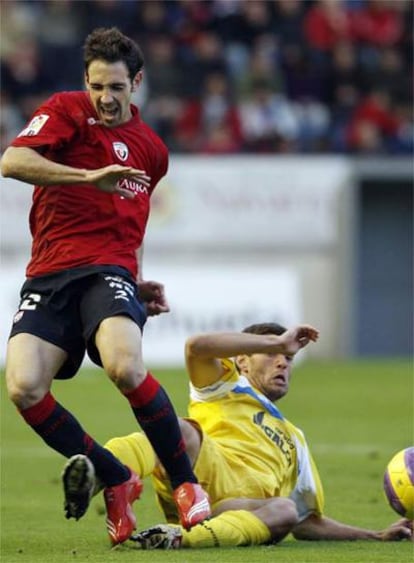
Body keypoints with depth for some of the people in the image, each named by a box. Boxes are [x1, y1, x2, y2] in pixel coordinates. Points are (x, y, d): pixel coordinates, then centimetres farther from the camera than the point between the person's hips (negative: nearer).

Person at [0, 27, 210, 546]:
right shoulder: (65, 110, 5)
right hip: (49, 274, 0)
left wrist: (139, 283, 21)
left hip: (109, 270, 0)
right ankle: (115, 479, -3)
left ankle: (185, 483, -14)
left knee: (124, 367, -32)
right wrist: (90, 176, -21)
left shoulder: (151, 151, 19)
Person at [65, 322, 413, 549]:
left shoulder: (294, 440, 42)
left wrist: (378, 536, 29)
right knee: (183, 431, -36)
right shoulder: (229, 388, 28)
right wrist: (277, 341, 11)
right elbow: (197, 347, 4)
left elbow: (307, 523, 40)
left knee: (286, 511, -33)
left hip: (241, 512, 3)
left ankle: (183, 538, -56)